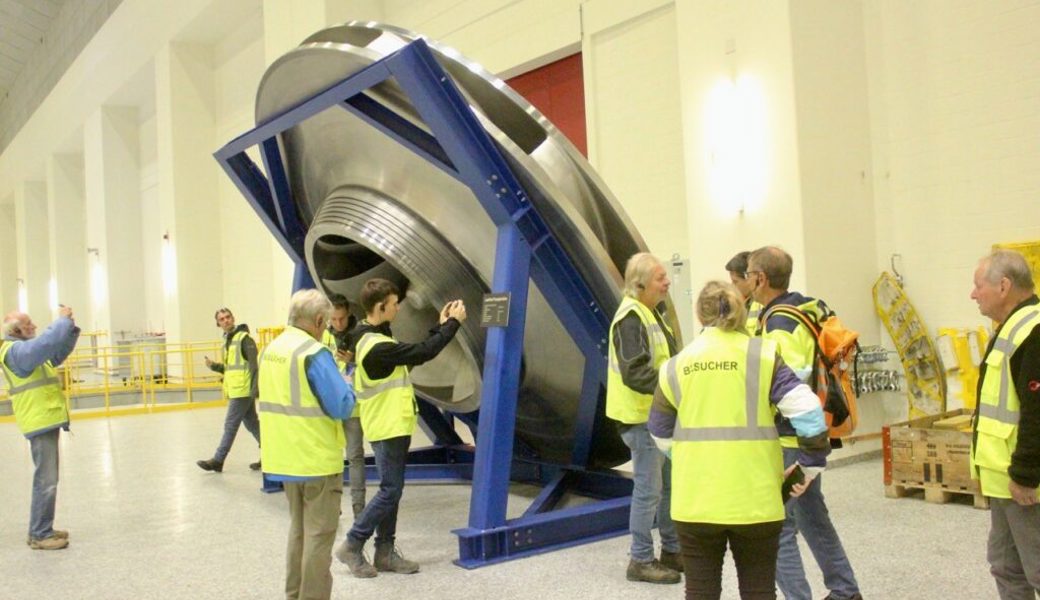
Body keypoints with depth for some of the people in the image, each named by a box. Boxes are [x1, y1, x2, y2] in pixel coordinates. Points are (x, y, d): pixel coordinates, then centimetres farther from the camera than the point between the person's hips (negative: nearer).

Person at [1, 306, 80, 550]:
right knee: (46, 479, -8)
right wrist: (63, 320, -19)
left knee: (46, 478, 16)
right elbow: (47, 342, -31)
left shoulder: (25, 348, 17)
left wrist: (70, 326, 8)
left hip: (46, 419, 11)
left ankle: (41, 529, 23)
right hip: (41, 420, -11)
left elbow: (58, 351, 21)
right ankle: (39, 535, -2)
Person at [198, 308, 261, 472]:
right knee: (252, 424, 13)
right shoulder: (228, 340, 16)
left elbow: (255, 365, -17)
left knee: (230, 425, -1)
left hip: (243, 391, -9)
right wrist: (213, 365, 5)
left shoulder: (244, 338, -11)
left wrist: (255, 389, -23)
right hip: (235, 391, 9)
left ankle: (218, 460, 7)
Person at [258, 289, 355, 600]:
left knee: (298, 529, 20)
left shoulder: (270, 350, 6)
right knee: (319, 534, 2)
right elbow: (341, 406, -20)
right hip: (317, 458, -8)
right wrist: (347, 384, 0)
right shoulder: (315, 354, -18)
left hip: (286, 457, 8)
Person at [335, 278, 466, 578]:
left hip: (393, 426, 10)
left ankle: (385, 552, 20)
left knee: (391, 489, 13)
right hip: (388, 428, -10)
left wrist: (440, 325, 7)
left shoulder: (374, 339, 9)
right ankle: (352, 545, 7)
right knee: (390, 490, -3)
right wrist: (453, 323, -14)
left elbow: (415, 353, 11)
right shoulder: (377, 347, -24)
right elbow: (422, 353, -24)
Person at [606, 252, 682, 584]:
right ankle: (641, 560, 12)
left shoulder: (649, 313, 13)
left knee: (670, 483, 18)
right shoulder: (630, 318, -19)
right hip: (642, 417, -10)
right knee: (649, 489, -1)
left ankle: (672, 551, 32)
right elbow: (635, 373, -27)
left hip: (658, 415, 10)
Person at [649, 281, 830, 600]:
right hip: (754, 498, -1)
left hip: (695, 500, 1)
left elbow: (661, 435, 10)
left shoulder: (676, 366, 2)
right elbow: (808, 411, -11)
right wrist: (812, 464, 2)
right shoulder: (764, 356, -5)